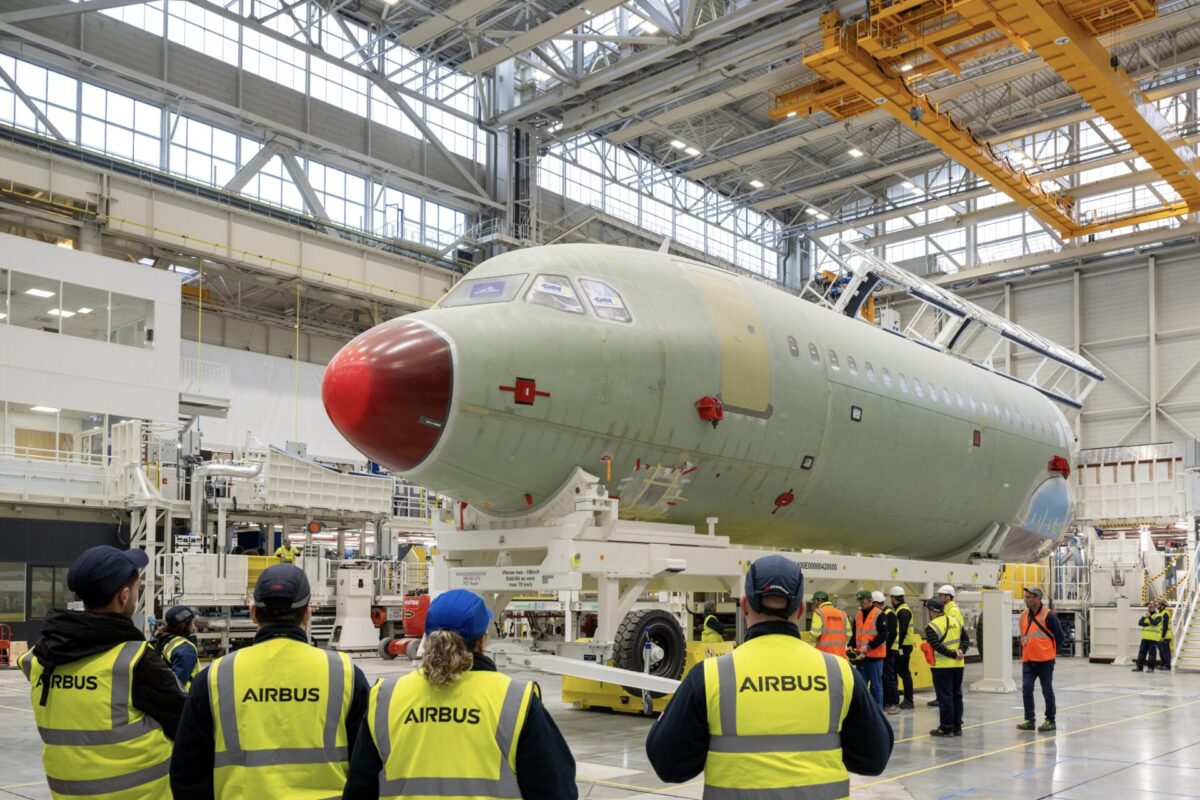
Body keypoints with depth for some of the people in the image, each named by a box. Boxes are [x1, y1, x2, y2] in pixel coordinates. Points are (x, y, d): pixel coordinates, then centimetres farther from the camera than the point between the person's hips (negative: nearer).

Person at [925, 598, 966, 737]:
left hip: (942, 666, -6)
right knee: (957, 695, 14)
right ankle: (957, 727, 19)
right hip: (958, 665, 6)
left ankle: (946, 728, 3)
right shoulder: (955, 621, 7)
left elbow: (937, 646, -22)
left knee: (945, 697, 0)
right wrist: (960, 651, -4)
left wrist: (953, 654, -17)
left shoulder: (932, 627, -12)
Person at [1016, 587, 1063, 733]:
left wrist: (1051, 651, 3)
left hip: (1045, 660, -5)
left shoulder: (1048, 615, -11)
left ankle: (1050, 721, 16)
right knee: (1026, 689, 0)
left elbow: (1059, 636, -5)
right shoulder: (1024, 615, 7)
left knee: (1047, 690, 5)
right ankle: (1029, 720, 7)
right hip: (1028, 660, 5)